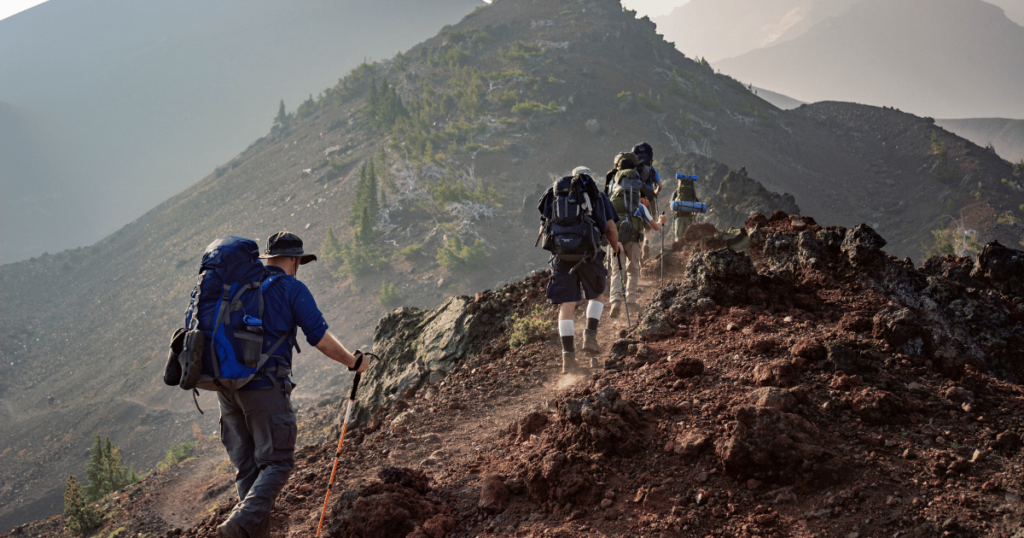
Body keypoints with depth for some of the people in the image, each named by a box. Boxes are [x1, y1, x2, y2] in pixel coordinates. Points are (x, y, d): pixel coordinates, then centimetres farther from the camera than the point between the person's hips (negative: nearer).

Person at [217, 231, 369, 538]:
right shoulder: (292, 288, -1)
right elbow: (321, 339, -4)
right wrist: (353, 362, 11)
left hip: (226, 385, 6)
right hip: (265, 386, -6)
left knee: (246, 467, 12)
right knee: (277, 463, -1)